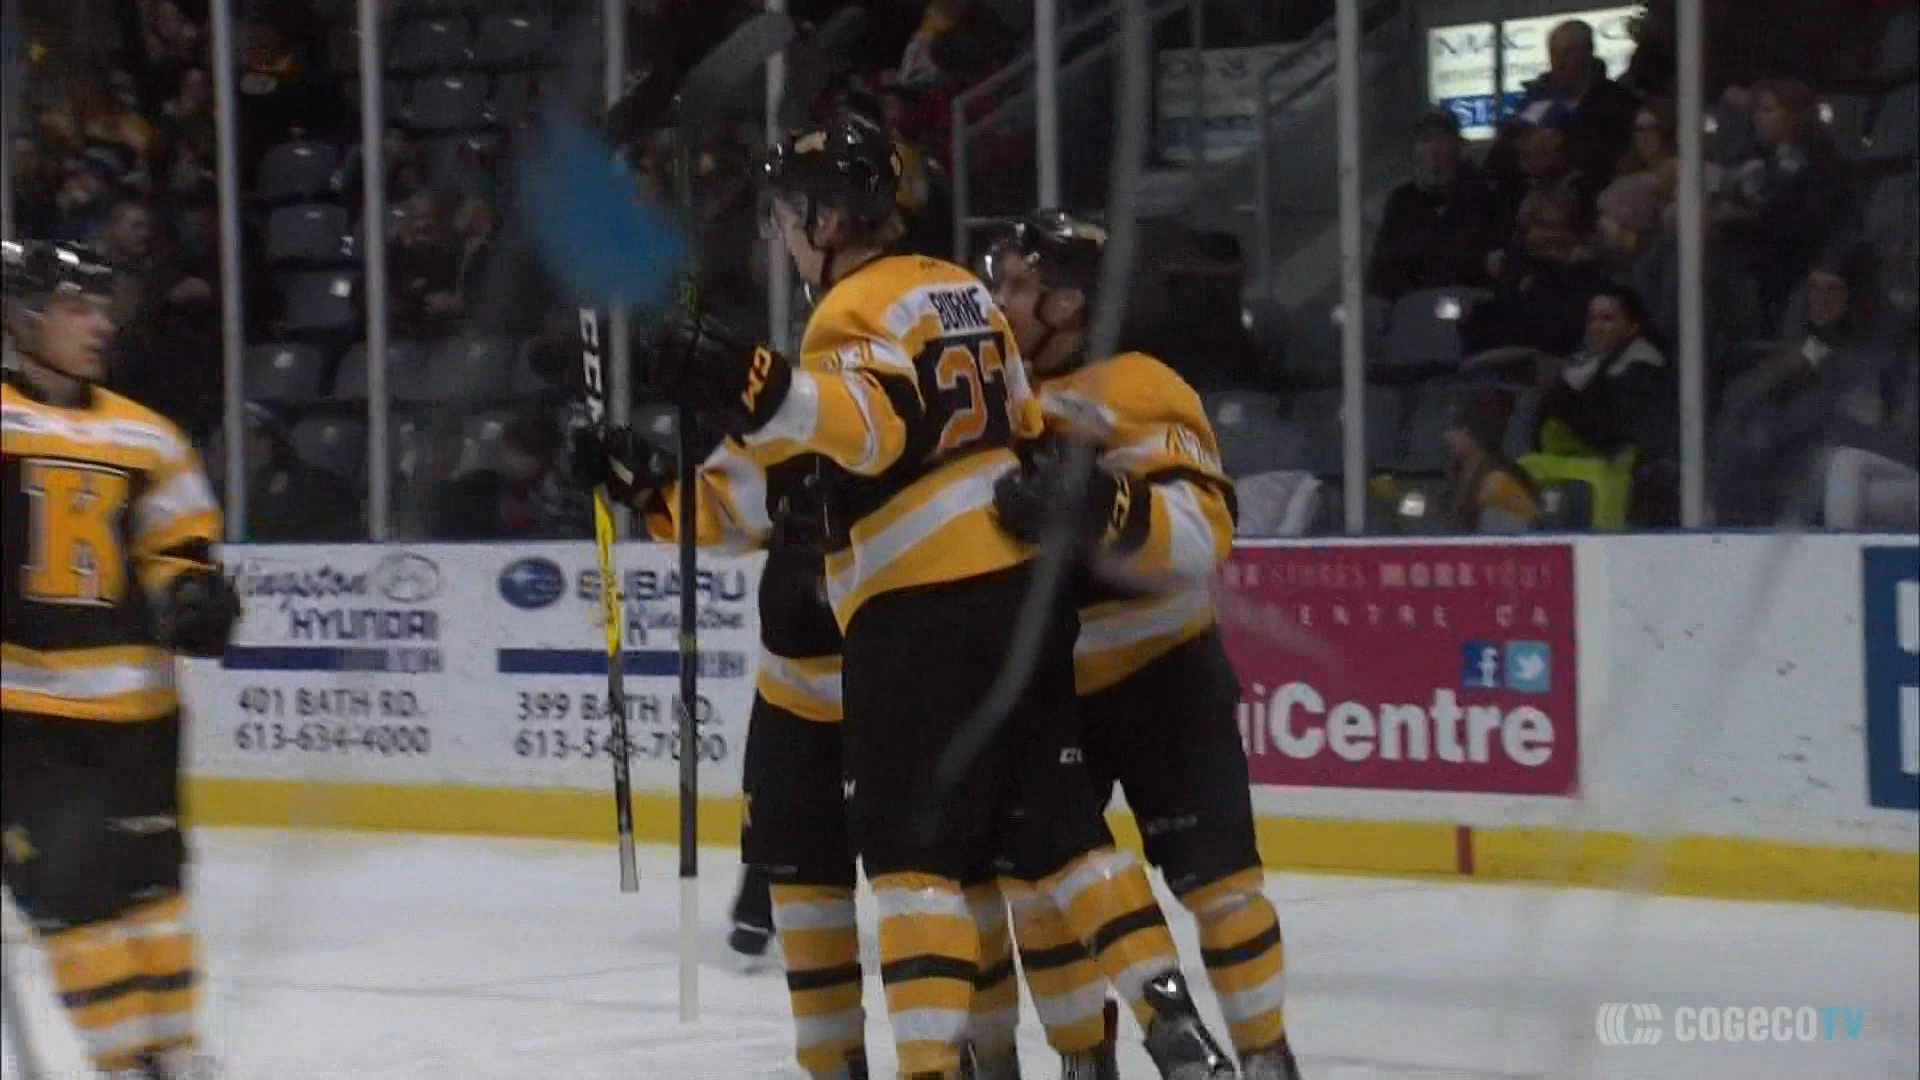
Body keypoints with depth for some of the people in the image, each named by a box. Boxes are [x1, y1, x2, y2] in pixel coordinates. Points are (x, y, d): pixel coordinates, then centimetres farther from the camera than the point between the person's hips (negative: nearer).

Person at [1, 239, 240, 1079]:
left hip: (131, 695, 4)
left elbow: (178, 545, 19)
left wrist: (193, 592, -2)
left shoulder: (145, 438, 11)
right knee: (68, 886, -5)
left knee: (147, 880, 7)